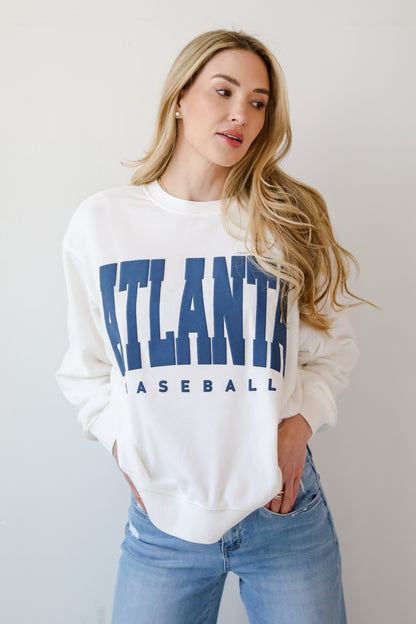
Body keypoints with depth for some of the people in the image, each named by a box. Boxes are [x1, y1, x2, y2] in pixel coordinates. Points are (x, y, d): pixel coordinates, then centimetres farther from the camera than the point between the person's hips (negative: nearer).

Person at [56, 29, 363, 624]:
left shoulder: (291, 220, -2)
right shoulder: (100, 220, -2)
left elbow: (333, 344, 7)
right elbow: (86, 367, 6)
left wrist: (301, 419, -9)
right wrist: (124, 442, -6)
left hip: (284, 508, 1)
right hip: (161, 518, 0)